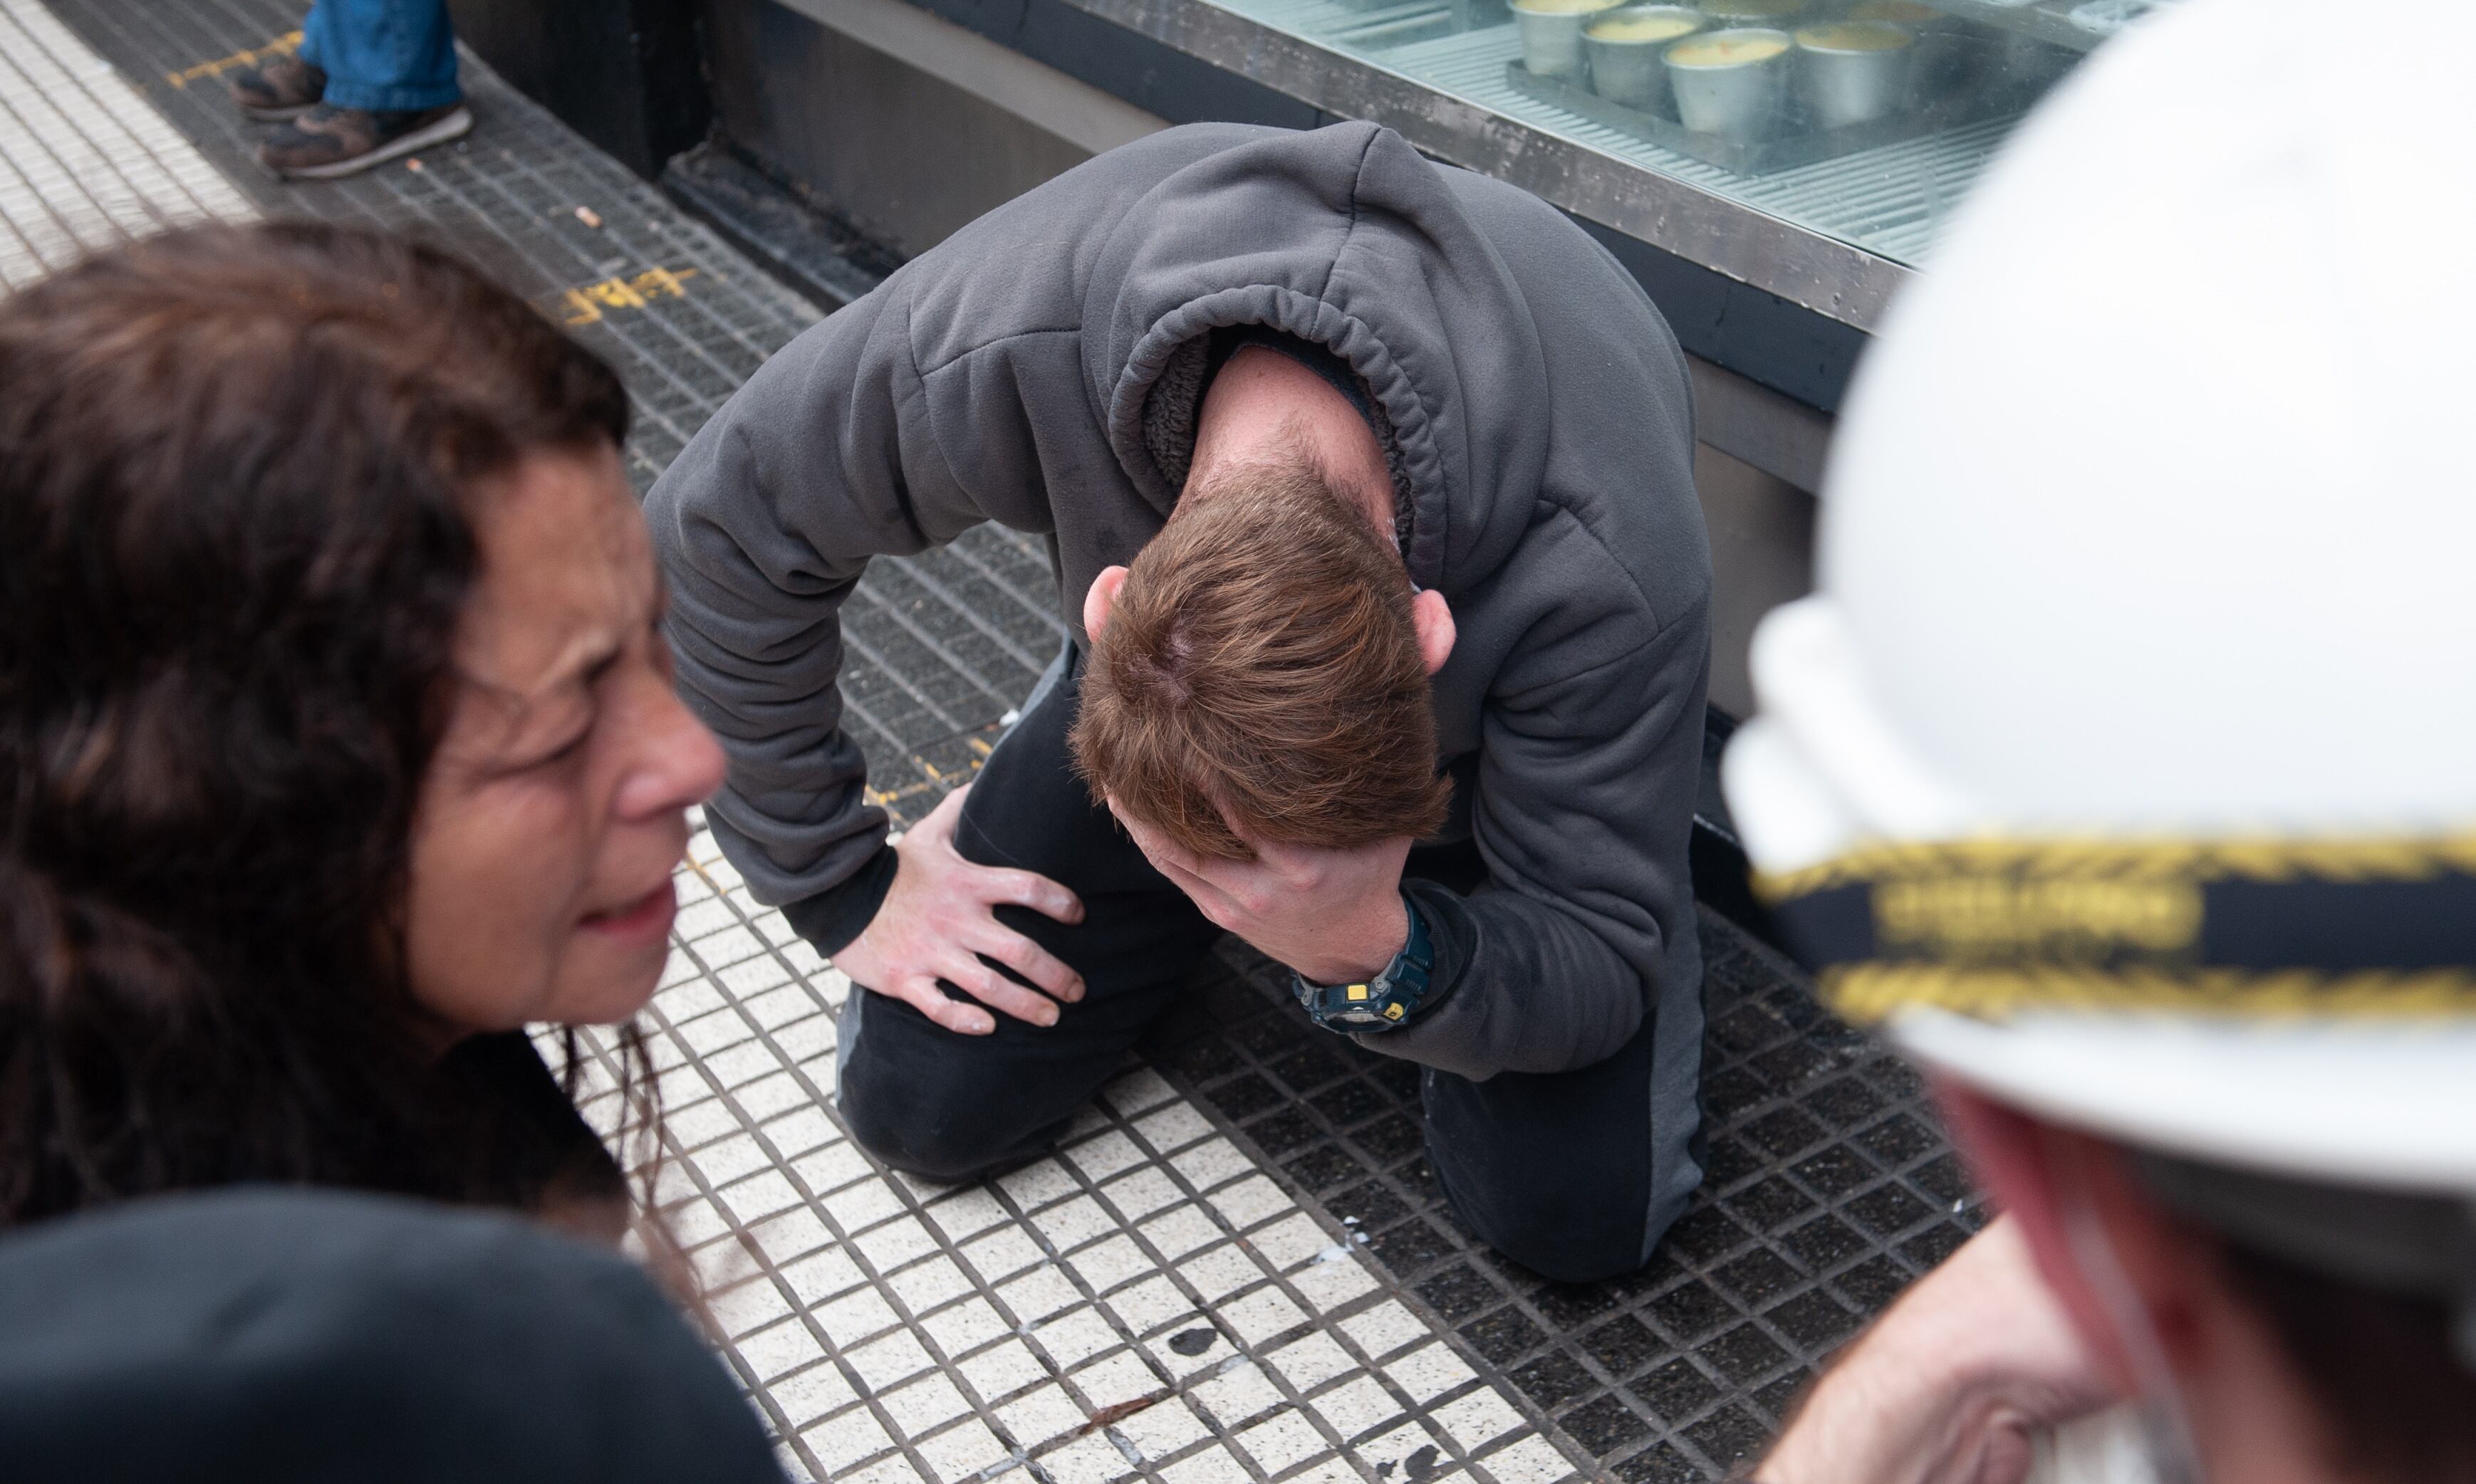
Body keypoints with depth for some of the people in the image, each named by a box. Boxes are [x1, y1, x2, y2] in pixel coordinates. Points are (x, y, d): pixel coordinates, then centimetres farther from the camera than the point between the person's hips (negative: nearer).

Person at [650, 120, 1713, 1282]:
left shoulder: (1599, 571, -43)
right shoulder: (1001, 353, -40)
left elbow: (1601, 988, -30)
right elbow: (717, 533, -19)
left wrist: (1380, 957, -52)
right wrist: (839, 890, -13)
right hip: (1147, 667, 2)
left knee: (1578, 1214, -16)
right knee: (925, 1106, -5)